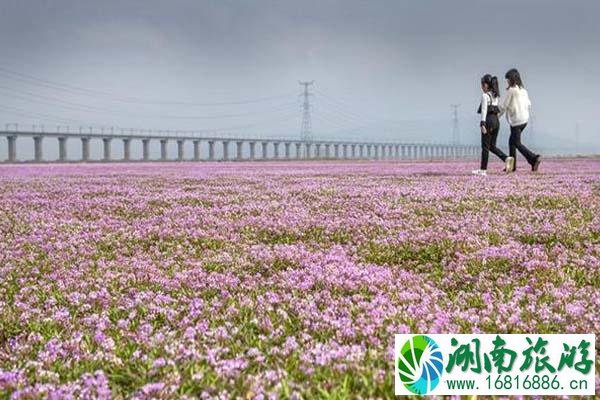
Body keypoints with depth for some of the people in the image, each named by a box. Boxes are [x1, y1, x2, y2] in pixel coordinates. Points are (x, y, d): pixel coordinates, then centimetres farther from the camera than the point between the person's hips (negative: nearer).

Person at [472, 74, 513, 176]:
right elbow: (498, 109, 16)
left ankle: (483, 169, 4)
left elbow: (484, 110, -16)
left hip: (489, 120, -8)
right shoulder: (496, 96, 15)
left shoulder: (485, 96, -9)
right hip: (496, 121, 8)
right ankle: (506, 159, -4)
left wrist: (482, 124, -20)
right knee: (492, 146, 14)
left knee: (485, 146, -1)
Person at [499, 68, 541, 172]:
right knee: (512, 141, 15)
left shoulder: (511, 90, -12)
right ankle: (512, 166, 16)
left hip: (516, 119, -9)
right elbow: (528, 104, 15)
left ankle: (534, 158, -17)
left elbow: (504, 105, -7)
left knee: (517, 143, -5)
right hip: (525, 118, 9)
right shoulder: (523, 90, 12)